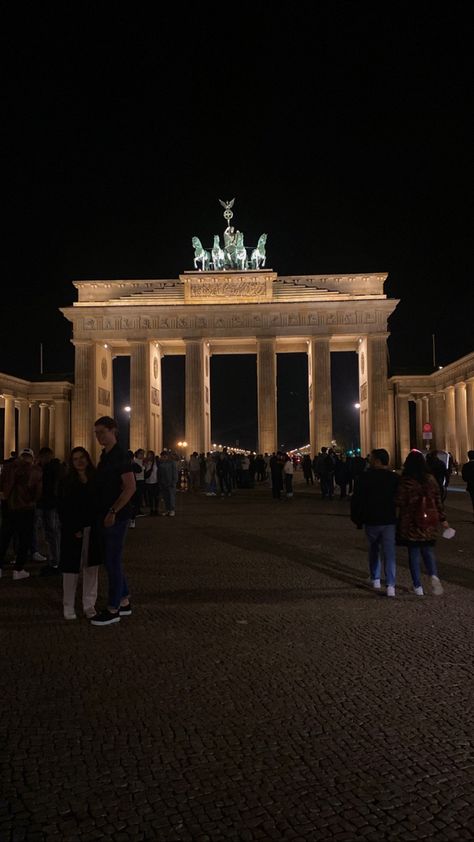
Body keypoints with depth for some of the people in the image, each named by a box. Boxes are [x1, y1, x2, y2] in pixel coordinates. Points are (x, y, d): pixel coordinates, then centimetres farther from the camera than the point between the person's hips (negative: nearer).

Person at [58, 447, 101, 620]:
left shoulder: (96, 479, 4)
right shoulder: (66, 482, -1)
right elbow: (62, 509, -4)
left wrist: (98, 525, -7)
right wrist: (74, 530, -12)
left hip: (93, 530, 2)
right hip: (72, 531, -2)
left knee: (92, 567, 6)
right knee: (71, 568, 2)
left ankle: (89, 605, 17)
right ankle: (68, 607, 16)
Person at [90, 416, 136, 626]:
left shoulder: (120, 456, -14)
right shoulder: (105, 455, 13)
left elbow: (130, 487, -21)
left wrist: (113, 511, -22)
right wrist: (104, 513, 13)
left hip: (116, 517, -9)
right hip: (106, 516, 9)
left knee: (113, 562, -2)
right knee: (112, 561, 16)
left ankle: (113, 610, 9)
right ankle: (124, 602, 27)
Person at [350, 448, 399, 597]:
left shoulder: (365, 477, -7)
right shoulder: (394, 478, -1)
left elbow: (356, 500, -5)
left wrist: (357, 519, 6)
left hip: (371, 521, 0)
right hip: (390, 521, 0)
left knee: (374, 550, 20)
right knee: (390, 553, 0)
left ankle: (375, 580, 25)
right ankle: (390, 586, -7)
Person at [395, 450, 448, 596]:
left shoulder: (405, 481, -12)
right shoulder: (431, 479, 1)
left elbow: (399, 502, -13)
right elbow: (438, 500, 5)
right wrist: (442, 519, 13)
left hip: (411, 522, -3)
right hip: (429, 521, 3)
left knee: (414, 553, 7)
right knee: (427, 550, 16)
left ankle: (418, 586, 9)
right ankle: (434, 575, -8)